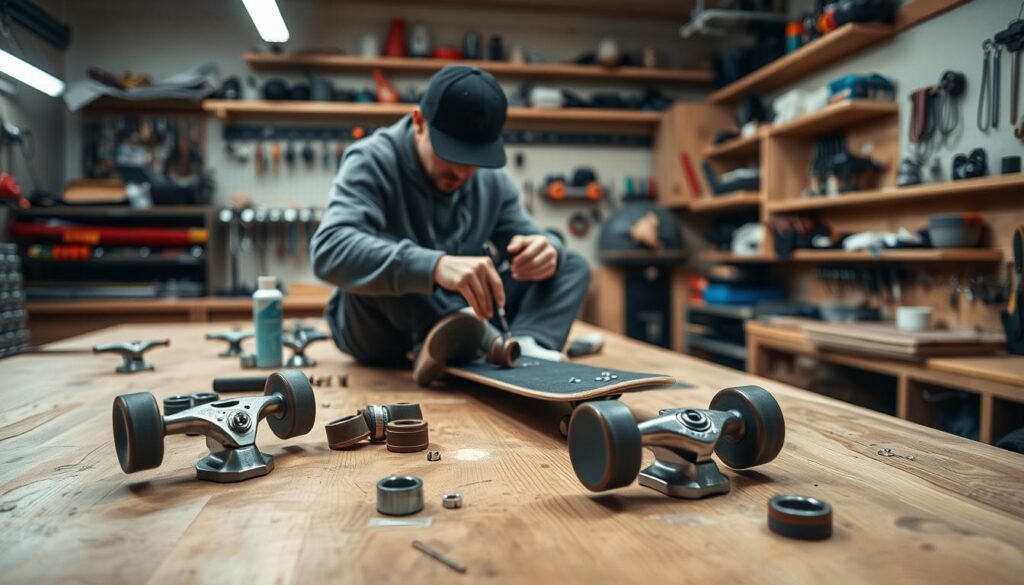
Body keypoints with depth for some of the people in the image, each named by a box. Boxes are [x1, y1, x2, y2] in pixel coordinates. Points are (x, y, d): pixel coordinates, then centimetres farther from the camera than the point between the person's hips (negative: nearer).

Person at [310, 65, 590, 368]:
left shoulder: (492, 179, 1)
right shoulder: (373, 161, -17)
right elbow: (330, 250, -34)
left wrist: (545, 249, -26)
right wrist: (435, 265, -49)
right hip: (377, 331, -4)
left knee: (572, 265, -7)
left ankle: (523, 345, -34)